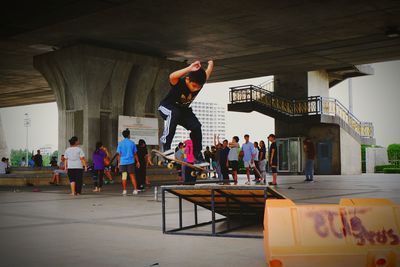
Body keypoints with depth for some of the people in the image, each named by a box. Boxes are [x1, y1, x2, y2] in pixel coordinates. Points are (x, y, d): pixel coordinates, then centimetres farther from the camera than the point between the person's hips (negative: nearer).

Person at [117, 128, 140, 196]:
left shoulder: (120, 143, 1)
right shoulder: (132, 143, 1)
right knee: (132, 176, 5)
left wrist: (119, 163, 8)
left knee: (124, 176, 6)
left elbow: (119, 154, 1)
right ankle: (135, 190, 0)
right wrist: (137, 162, 11)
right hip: (131, 162, 0)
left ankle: (124, 190, 5)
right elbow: (135, 153, 4)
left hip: (122, 162, 0)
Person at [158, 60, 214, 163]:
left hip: (183, 110, 5)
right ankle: (166, 146, -40)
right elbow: (172, 76, -60)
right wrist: (189, 69, -66)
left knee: (196, 126, -13)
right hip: (167, 107, -5)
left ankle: (198, 156, 0)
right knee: (174, 114, -39)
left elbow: (207, 73, 3)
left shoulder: (199, 84, -20)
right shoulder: (178, 83, -34)